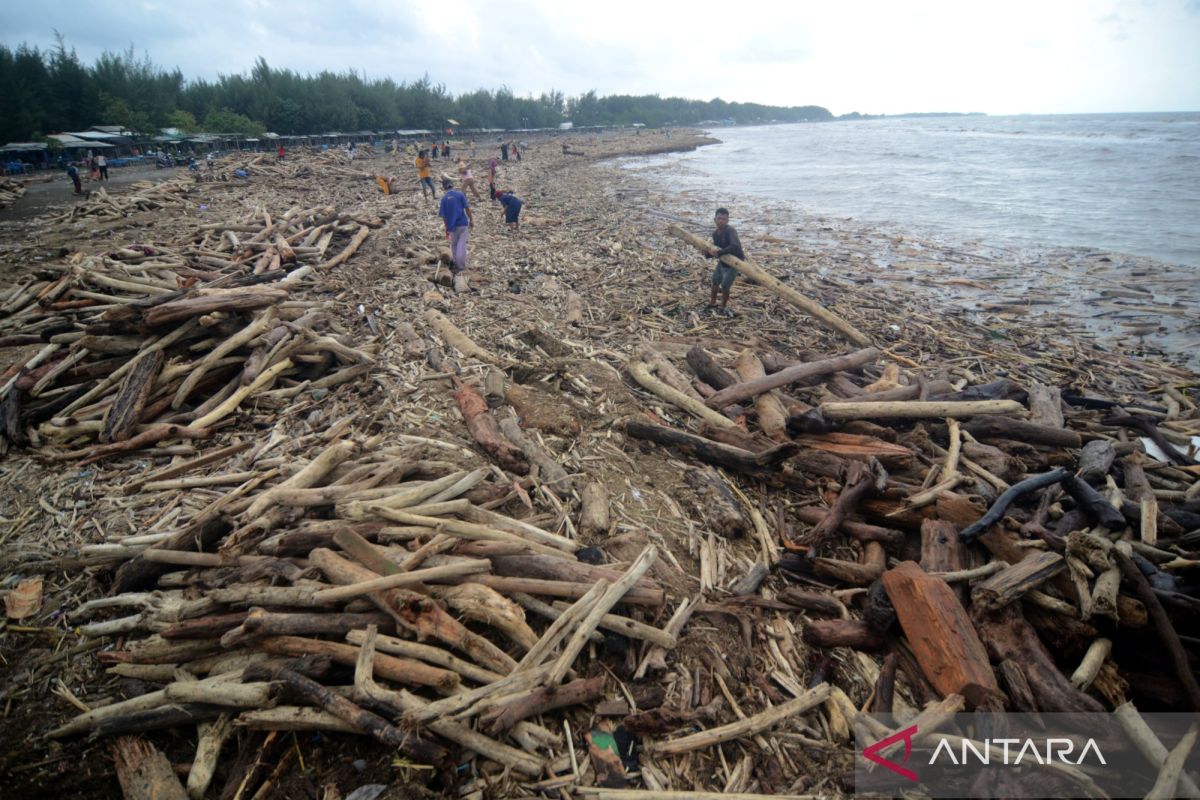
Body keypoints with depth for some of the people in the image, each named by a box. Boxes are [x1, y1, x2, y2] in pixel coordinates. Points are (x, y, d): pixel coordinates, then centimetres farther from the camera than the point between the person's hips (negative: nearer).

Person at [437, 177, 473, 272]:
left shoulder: (444, 198, 0)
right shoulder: (460, 194, -4)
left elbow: (443, 215, 1)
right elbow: (467, 208, -9)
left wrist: (447, 228, 10)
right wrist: (471, 220, 1)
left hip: (452, 226, 1)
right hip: (463, 223, -1)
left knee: (454, 245, 17)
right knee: (461, 245, 1)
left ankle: (457, 264, 25)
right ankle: (461, 265, -4)